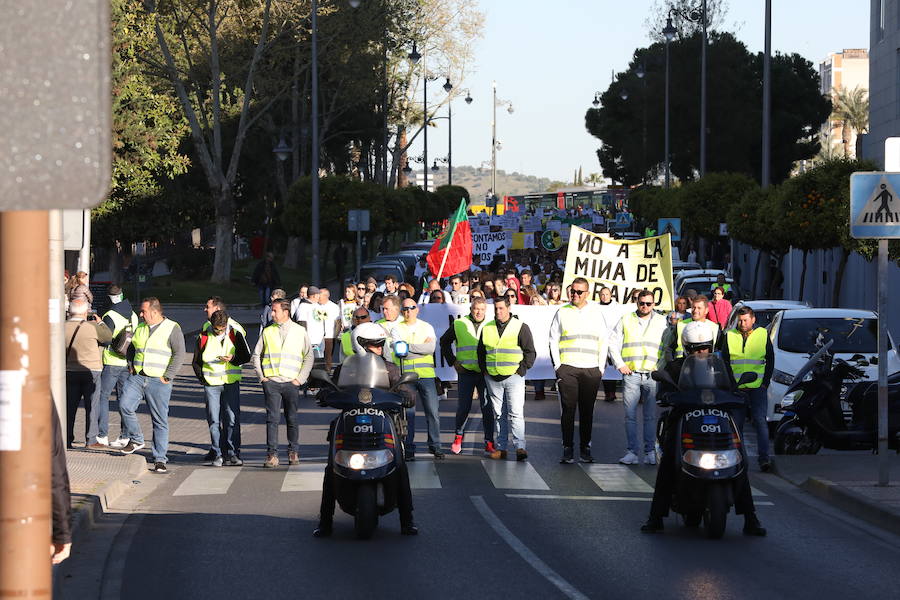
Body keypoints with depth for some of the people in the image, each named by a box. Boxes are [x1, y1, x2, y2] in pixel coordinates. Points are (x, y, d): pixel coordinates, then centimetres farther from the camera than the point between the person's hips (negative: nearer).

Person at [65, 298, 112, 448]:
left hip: (70, 372, 3)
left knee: (70, 407, 9)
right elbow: (109, 337, 4)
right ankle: (91, 440, 3)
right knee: (91, 407, 3)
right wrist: (100, 322, 17)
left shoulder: (63, 328, -3)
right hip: (91, 371, -3)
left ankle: (67, 440, 10)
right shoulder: (92, 327, -11)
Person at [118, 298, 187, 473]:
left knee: (160, 421, -2)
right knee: (125, 405, -17)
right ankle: (136, 439, 3)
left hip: (158, 381, -5)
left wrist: (167, 377, -14)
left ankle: (160, 460, 2)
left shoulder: (172, 329, -4)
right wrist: (131, 366, 12)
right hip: (137, 378, 5)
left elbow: (179, 354, -9)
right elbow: (131, 349, 29)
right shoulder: (140, 328, 15)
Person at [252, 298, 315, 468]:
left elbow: (309, 357, 8)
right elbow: (256, 355, 14)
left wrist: (300, 379, 0)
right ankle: (272, 454, -9)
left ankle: (293, 452, 19)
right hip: (271, 382, 0)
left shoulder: (300, 332, 5)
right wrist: (262, 377, 4)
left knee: (292, 419, 6)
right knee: (272, 418, -7)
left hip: (291, 383, 0)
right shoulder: (267, 332, 9)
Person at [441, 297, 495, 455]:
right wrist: (452, 361, 7)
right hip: (466, 372, 0)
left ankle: (489, 442, 4)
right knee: (464, 406, 3)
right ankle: (458, 438, 18)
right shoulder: (459, 325, 4)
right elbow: (444, 342, 15)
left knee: (487, 407, -1)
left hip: (485, 372, 0)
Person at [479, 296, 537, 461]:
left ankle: (520, 446, -16)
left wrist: (521, 370, -6)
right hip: (493, 379, 4)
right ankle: (500, 448, 10)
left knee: (516, 413, -12)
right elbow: (481, 352, 22)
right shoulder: (487, 329, 11)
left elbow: (530, 352, 1)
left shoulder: (521, 327, -1)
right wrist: (484, 370, 11)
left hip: (513, 378, -4)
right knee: (498, 414, 8)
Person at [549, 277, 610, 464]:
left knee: (587, 411, 3)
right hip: (567, 368, -1)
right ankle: (568, 449, -2)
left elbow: (604, 341, 12)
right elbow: (553, 340, 8)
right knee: (568, 409, -5)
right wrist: (557, 366, -1)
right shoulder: (562, 312, 7)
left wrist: (600, 367, 5)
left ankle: (585, 448, 8)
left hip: (591, 369, 1)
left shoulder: (596, 313, 11)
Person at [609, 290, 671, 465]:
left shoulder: (661, 322, 11)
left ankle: (650, 451, 3)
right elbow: (613, 342, 10)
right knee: (630, 415, -3)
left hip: (653, 374, 0)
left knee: (651, 416, -1)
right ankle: (632, 452, -1)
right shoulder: (626, 320, 10)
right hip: (631, 374, 0)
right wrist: (620, 364, 0)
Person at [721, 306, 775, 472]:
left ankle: (764, 457, -11)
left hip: (758, 388, -1)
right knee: (737, 422, 5)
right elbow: (725, 362, 9)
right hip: (736, 388, 2)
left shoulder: (763, 335, 5)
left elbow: (770, 360, 8)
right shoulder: (730, 336, 7)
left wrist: (765, 383, 0)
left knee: (760, 421, -8)